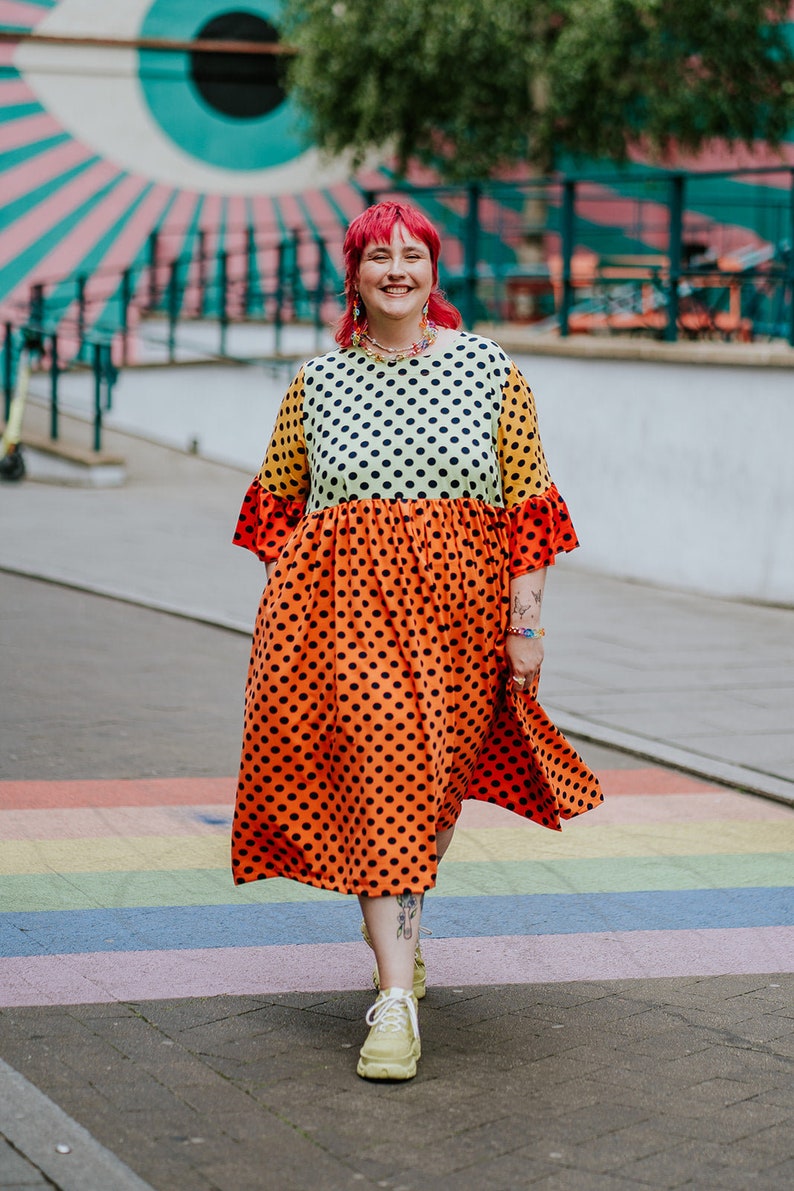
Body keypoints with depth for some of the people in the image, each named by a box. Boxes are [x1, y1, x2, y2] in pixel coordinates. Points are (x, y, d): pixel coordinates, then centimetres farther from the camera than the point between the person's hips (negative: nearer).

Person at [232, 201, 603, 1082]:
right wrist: (283, 611, 6)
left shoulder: (488, 369, 3)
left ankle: (399, 926, 41)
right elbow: (279, 506, 14)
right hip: (347, 603, -1)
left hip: (461, 611, 1)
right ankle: (396, 1000, -10)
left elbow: (527, 506, 2)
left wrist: (526, 621, -3)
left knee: (435, 781, 11)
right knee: (380, 784, -10)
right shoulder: (319, 382, 7)